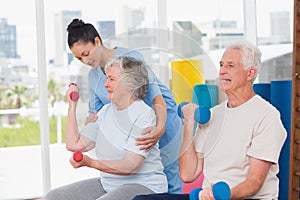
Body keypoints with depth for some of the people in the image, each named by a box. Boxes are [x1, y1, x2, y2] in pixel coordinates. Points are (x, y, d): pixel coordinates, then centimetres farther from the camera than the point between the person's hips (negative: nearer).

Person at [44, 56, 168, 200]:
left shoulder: (144, 115, -14)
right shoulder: (106, 111, 10)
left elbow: (130, 166, -22)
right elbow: (73, 144, 6)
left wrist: (91, 163, -33)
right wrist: (72, 104, 7)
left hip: (142, 186, -8)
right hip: (107, 183, 8)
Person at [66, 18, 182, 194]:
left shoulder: (131, 58, -19)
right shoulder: (93, 76, 5)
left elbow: (156, 97, -27)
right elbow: (95, 110, 9)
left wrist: (160, 128, -45)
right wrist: (91, 120, -17)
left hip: (161, 127, -6)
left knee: (170, 185, -4)